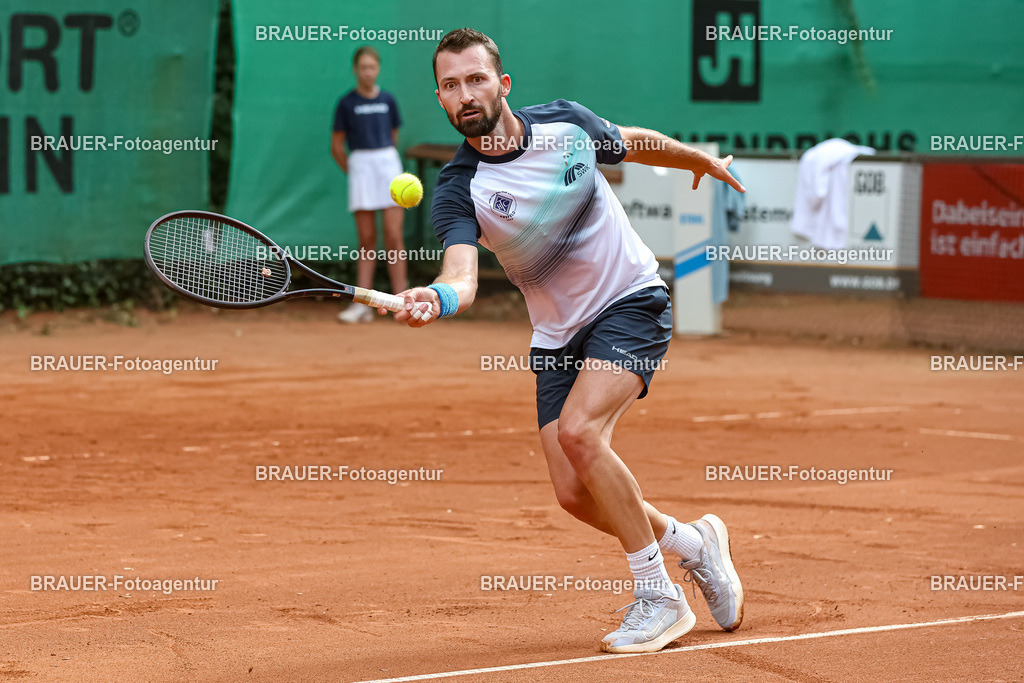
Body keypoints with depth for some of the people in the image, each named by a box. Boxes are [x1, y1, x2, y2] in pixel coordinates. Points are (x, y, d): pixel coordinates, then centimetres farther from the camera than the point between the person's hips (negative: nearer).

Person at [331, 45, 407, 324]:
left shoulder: (388, 101, 7)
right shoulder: (346, 104, 1)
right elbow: (336, 147, 5)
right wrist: (353, 171, 5)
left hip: (388, 163, 1)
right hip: (360, 167, -1)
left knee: (394, 237, -6)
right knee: (366, 240, 0)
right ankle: (363, 305, 2)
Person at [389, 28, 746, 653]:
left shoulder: (566, 122, -8)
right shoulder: (458, 191, -13)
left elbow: (632, 143, 15)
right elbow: (463, 275, -31)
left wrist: (701, 159, 31)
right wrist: (438, 298, -54)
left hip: (632, 302, -2)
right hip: (559, 335, 3)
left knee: (578, 432, -26)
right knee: (575, 494, -6)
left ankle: (659, 597, -15)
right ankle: (693, 544, 23)